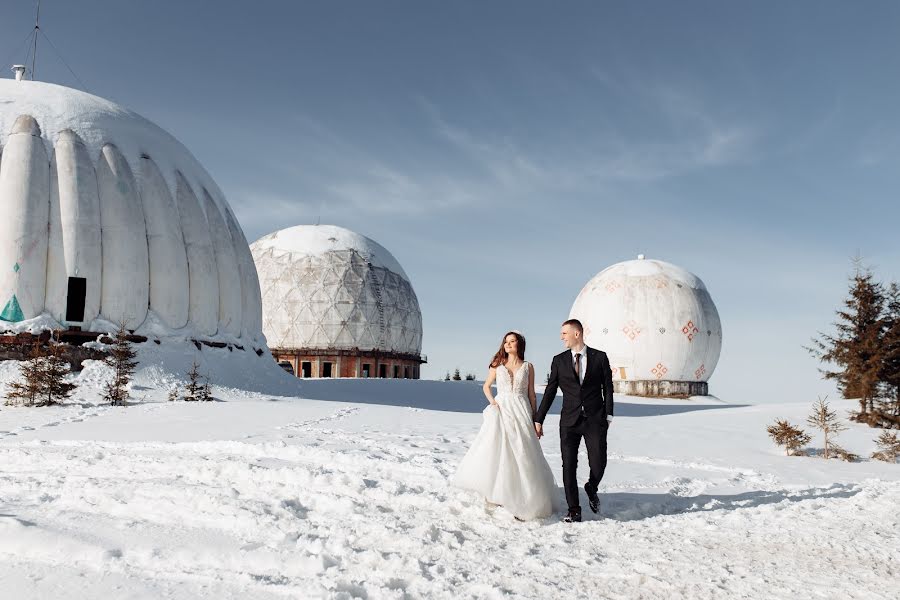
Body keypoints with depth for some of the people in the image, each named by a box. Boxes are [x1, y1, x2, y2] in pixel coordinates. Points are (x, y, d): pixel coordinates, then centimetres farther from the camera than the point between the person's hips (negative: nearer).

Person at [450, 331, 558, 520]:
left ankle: (522, 500, 3)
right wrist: (492, 401, -1)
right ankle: (496, 492, 9)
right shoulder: (497, 365, 8)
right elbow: (486, 386, 18)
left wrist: (535, 419, 4)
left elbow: (531, 394, 8)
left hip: (521, 413, -1)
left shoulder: (527, 367, 6)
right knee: (495, 452, -5)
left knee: (521, 456, -3)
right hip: (501, 412, 1)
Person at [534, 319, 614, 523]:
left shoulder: (600, 357, 3)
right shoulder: (559, 360, 5)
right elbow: (550, 391, 8)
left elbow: (608, 388, 6)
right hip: (569, 421, 1)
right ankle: (574, 510, 11)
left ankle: (591, 489, 28)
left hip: (595, 420, -1)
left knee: (598, 464, -7)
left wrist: (608, 415, -2)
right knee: (568, 466, -2)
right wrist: (538, 420, 6)